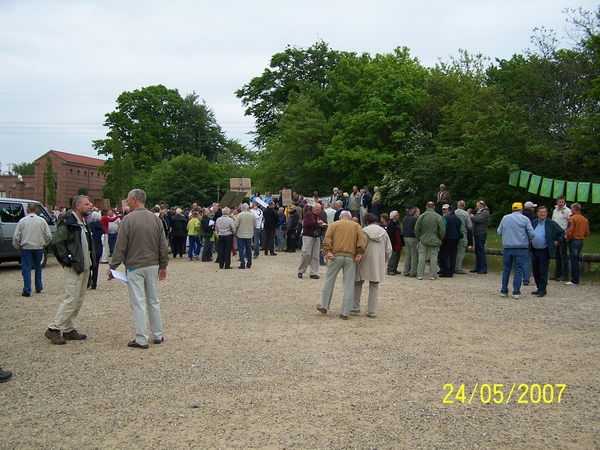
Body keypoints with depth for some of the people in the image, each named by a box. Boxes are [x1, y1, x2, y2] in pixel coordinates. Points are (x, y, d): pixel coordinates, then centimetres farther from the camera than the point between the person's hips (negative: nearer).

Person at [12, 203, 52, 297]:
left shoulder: (22, 221, -3)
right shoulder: (42, 221, -1)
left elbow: (16, 237, -4)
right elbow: (49, 235, -2)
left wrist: (18, 247, 11)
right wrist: (44, 244, 14)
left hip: (26, 248, -2)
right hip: (39, 248, 2)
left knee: (26, 269, 2)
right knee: (38, 268, 17)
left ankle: (27, 290, -1)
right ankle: (38, 287, 26)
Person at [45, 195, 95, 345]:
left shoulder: (84, 223, 15)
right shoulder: (68, 222, -14)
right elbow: (56, 243, -20)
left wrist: (90, 262, 13)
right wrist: (67, 260, -19)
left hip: (85, 267, 9)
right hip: (74, 268, -9)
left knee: (79, 300, 12)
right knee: (71, 299, -9)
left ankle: (68, 329, 21)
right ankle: (54, 329, 2)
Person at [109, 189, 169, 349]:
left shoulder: (129, 219, -12)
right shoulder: (155, 219, 4)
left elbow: (120, 246, -12)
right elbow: (163, 245, 7)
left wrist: (113, 266, -4)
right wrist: (163, 265, 15)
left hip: (134, 266, -5)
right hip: (152, 265, 5)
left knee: (138, 303, 0)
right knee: (153, 301, 14)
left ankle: (141, 340, 4)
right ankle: (158, 335, 21)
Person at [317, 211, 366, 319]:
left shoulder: (334, 225, 15)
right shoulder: (356, 226, 16)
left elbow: (327, 238, -1)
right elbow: (361, 240, -1)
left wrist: (327, 251, -8)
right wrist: (359, 253, -3)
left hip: (336, 256, 0)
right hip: (351, 257, 0)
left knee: (329, 280, 13)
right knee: (349, 285, 4)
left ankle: (324, 307, 20)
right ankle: (345, 313, 5)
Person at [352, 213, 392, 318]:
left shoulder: (365, 231, -7)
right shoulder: (383, 232, 7)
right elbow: (389, 250, 8)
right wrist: (383, 262, 20)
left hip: (365, 263, -3)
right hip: (378, 265, 4)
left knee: (357, 283, 14)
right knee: (374, 287, 8)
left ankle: (355, 307, 16)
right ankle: (372, 312, 8)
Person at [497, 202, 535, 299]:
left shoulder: (505, 218, 5)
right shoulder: (525, 219, -3)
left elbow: (499, 232, 8)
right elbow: (532, 234, -6)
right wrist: (528, 240, 14)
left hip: (507, 247, 3)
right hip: (520, 248, -2)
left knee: (506, 269, 11)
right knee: (518, 269, 2)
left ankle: (504, 291, 13)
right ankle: (516, 292, -1)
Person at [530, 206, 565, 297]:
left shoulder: (551, 223, -3)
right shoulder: (533, 223, 9)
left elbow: (562, 232, 6)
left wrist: (558, 241, 0)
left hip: (544, 251, -5)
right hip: (534, 251, 5)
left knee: (543, 271, -3)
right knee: (535, 271, 10)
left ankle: (542, 290, 3)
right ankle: (539, 288, 22)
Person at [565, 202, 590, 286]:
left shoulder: (572, 218, -12)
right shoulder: (585, 219, 10)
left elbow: (569, 231, -18)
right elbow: (587, 233, 11)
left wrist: (567, 239, -3)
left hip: (573, 241, -7)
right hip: (581, 241, 7)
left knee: (574, 261, -4)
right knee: (576, 260, 15)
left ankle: (575, 281, -3)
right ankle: (575, 278, 19)